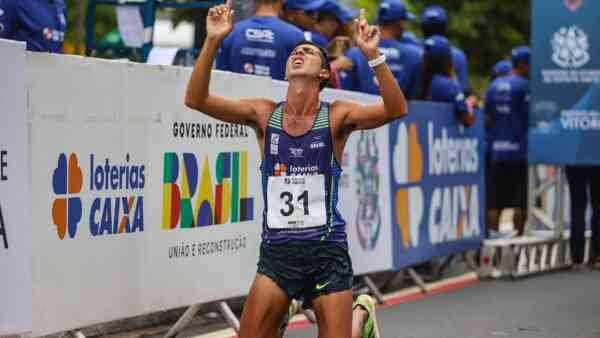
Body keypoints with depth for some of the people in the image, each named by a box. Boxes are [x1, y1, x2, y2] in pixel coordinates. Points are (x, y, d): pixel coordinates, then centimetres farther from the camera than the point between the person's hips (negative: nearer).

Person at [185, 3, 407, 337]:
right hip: (276, 250, 2)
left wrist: (374, 55, -32)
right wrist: (213, 42, -19)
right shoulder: (264, 114, 2)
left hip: (326, 250, -2)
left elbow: (396, 109, -20)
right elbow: (196, 99, -8)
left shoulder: (336, 117, -4)